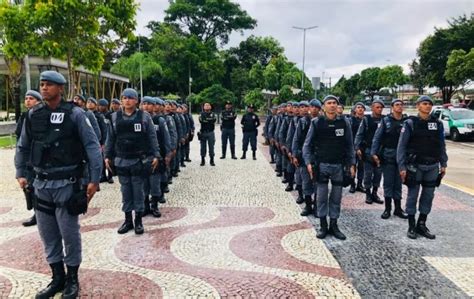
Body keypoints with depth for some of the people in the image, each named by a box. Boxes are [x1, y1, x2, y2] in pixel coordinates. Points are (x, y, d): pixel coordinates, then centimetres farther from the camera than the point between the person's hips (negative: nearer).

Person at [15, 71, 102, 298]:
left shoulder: (75, 114, -8)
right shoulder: (33, 115, 5)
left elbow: (92, 146, -10)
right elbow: (22, 147, 16)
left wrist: (94, 179, -14)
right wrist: (20, 173, 11)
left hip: (67, 184, -5)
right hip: (41, 184, 5)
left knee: (70, 234, 6)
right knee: (48, 235, 14)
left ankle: (72, 280, 24)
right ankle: (57, 278, 30)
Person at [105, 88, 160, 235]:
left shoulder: (144, 116, -2)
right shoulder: (115, 117, 5)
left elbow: (152, 137, -2)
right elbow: (110, 138, 9)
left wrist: (155, 155, -7)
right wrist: (107, 156, 6)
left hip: (139, 160, -2)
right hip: (121, 160, 3)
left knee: (138, 190, 5)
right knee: (125, 190, 9)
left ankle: (138, 220, 16)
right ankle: (128, 220, 20)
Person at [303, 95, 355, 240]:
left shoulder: (344, 122, 1)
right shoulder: (316, 122, -3)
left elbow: (349, 145, 6)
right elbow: (308, 144, -1)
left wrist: (352, 164, 1)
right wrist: (309, 162, -12)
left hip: (339, 165, 2)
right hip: (322, 165, -1)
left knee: (336, 197, 9)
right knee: (322, 196, 5)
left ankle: (334, 225, 22)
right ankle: (323, 226, 18)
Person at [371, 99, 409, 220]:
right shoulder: (386, 120, -1)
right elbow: (377, 137, -4)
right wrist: (374, 153, -12)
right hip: (388, 155, -2)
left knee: (398, 183, 9)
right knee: (388, 182, 4)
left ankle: (398, 208, 18)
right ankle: (387, 209, 13)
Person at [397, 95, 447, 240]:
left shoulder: (438, 124, 6)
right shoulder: (410, 123, -6)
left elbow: (442, 146, 11)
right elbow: (401, 146, -7)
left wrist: (443, 164, 7)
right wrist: (402, 167, -12)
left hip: (433, 166, 4)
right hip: (415, 166, -4)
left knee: (428, 195, 10)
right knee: (413, 195, 4)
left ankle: (422, 225, 23)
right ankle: (411, 226, 15)